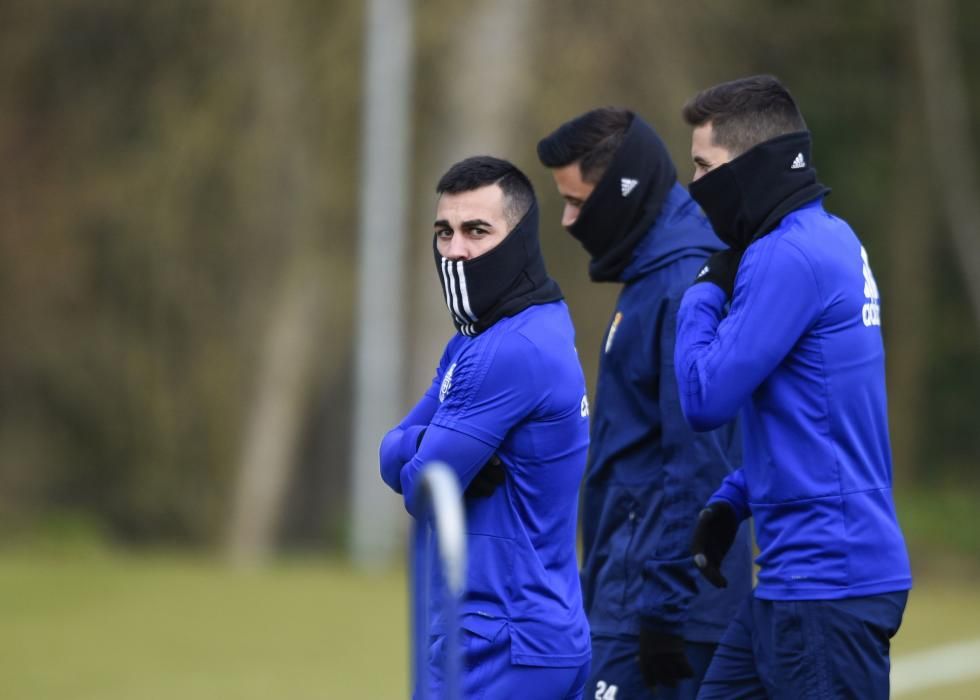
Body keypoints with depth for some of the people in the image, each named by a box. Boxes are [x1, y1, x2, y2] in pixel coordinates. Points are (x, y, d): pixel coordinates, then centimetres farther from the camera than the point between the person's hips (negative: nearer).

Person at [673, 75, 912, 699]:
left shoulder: (787, 259, -17)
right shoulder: (832, 240, 15)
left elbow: (705, 399, -17)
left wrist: (704, 293, -2)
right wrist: (731, 500, 13)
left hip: (828, 582, -10)